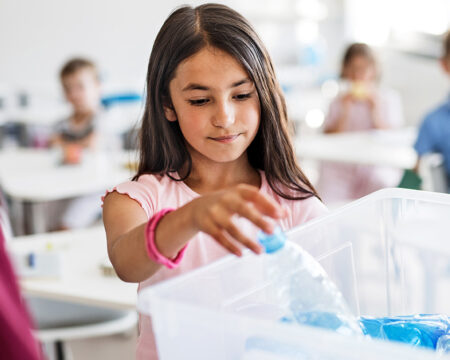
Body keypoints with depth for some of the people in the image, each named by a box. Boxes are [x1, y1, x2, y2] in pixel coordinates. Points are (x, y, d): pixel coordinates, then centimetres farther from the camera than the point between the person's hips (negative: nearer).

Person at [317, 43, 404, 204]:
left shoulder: (389, 98, 10)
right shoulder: (339, 101, 13)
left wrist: (375, 110, -9)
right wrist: (345, 111, -6)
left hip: (377, 165, 0)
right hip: (340, 168, 0)